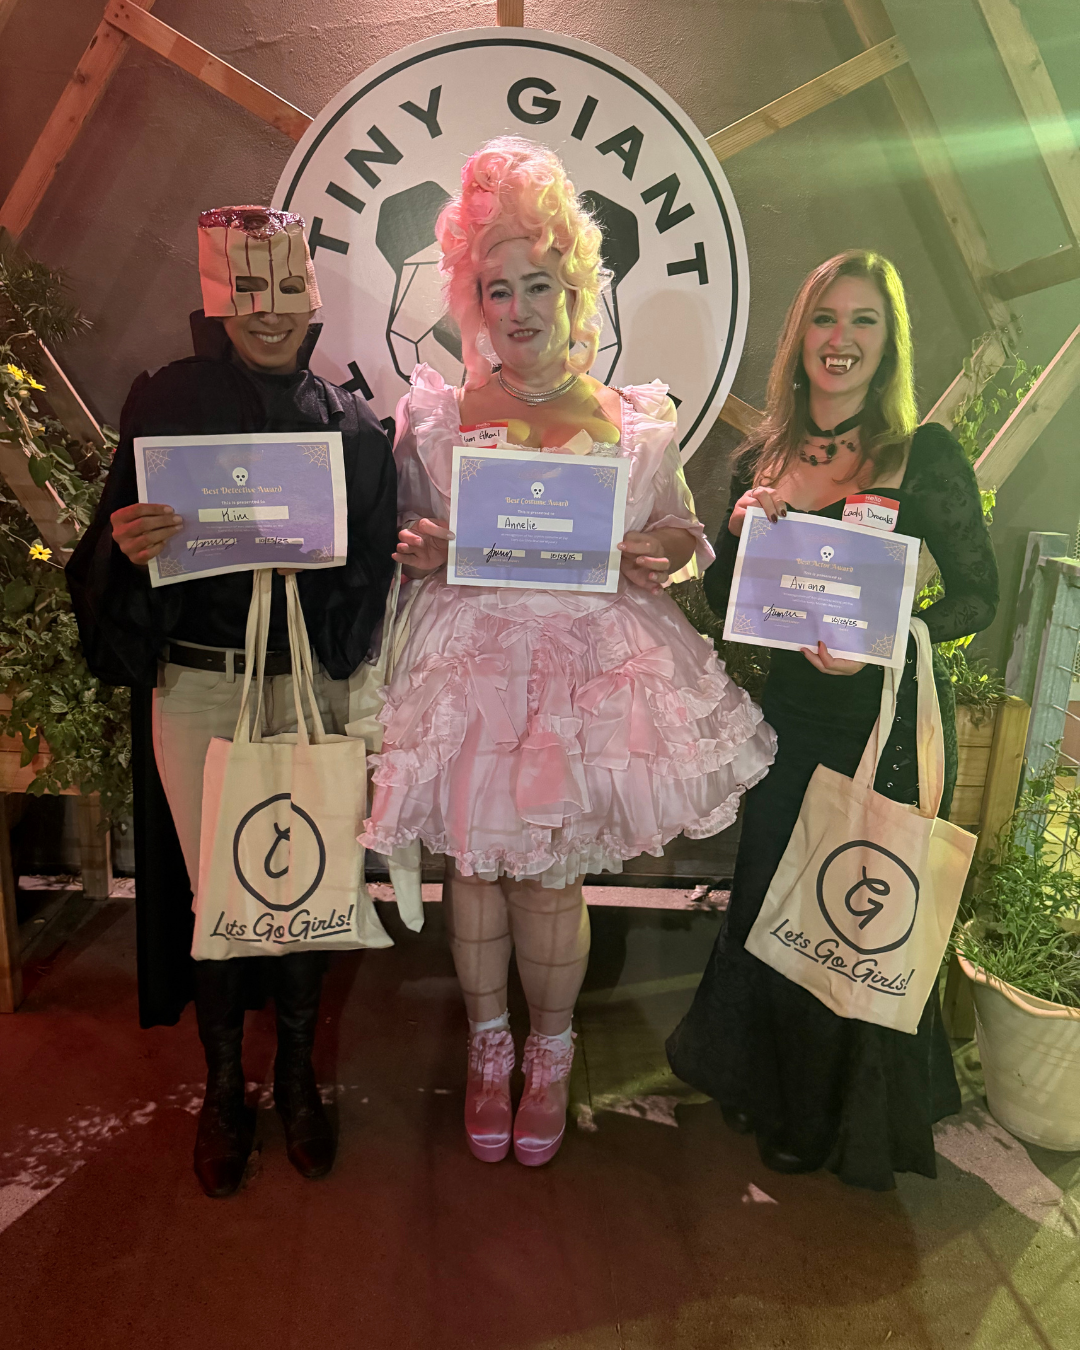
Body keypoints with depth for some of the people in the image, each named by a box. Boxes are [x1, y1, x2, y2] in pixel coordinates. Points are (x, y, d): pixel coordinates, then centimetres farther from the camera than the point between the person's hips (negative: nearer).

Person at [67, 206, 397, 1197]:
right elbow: (112, 562, 3)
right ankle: (224, 1086, 31)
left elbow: (377, 571, 7)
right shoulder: (166, 405, 2)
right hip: (196, 689, 0)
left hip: (312, 685, 1)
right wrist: (127, 547, -20)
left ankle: (297, 1074, 33)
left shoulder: (351, 423, 4)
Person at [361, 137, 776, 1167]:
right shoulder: (434, 414, 7)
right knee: (471, 859, 5)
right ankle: (488, 1047, 31)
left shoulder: (628, 421, 6)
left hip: (587, 664, -1)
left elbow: (679, 530, 12)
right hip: (468, 663, 1)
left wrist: (653, 559, -10)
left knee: (548, 875, 1)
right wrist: (416, 552, -11)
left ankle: (550, 1052, 29)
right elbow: (399, 536, 12)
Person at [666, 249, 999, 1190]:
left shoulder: (925, 455, -7)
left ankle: (843, 1122, 38)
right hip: (793, 715, 4)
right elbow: (725, 605, 7)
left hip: (892, 723, -3)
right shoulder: (762, 460, 4)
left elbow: (980, 596, -6)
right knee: (770, 904, 15)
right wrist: (739, 529, -11)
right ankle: (770, 1087, 43)